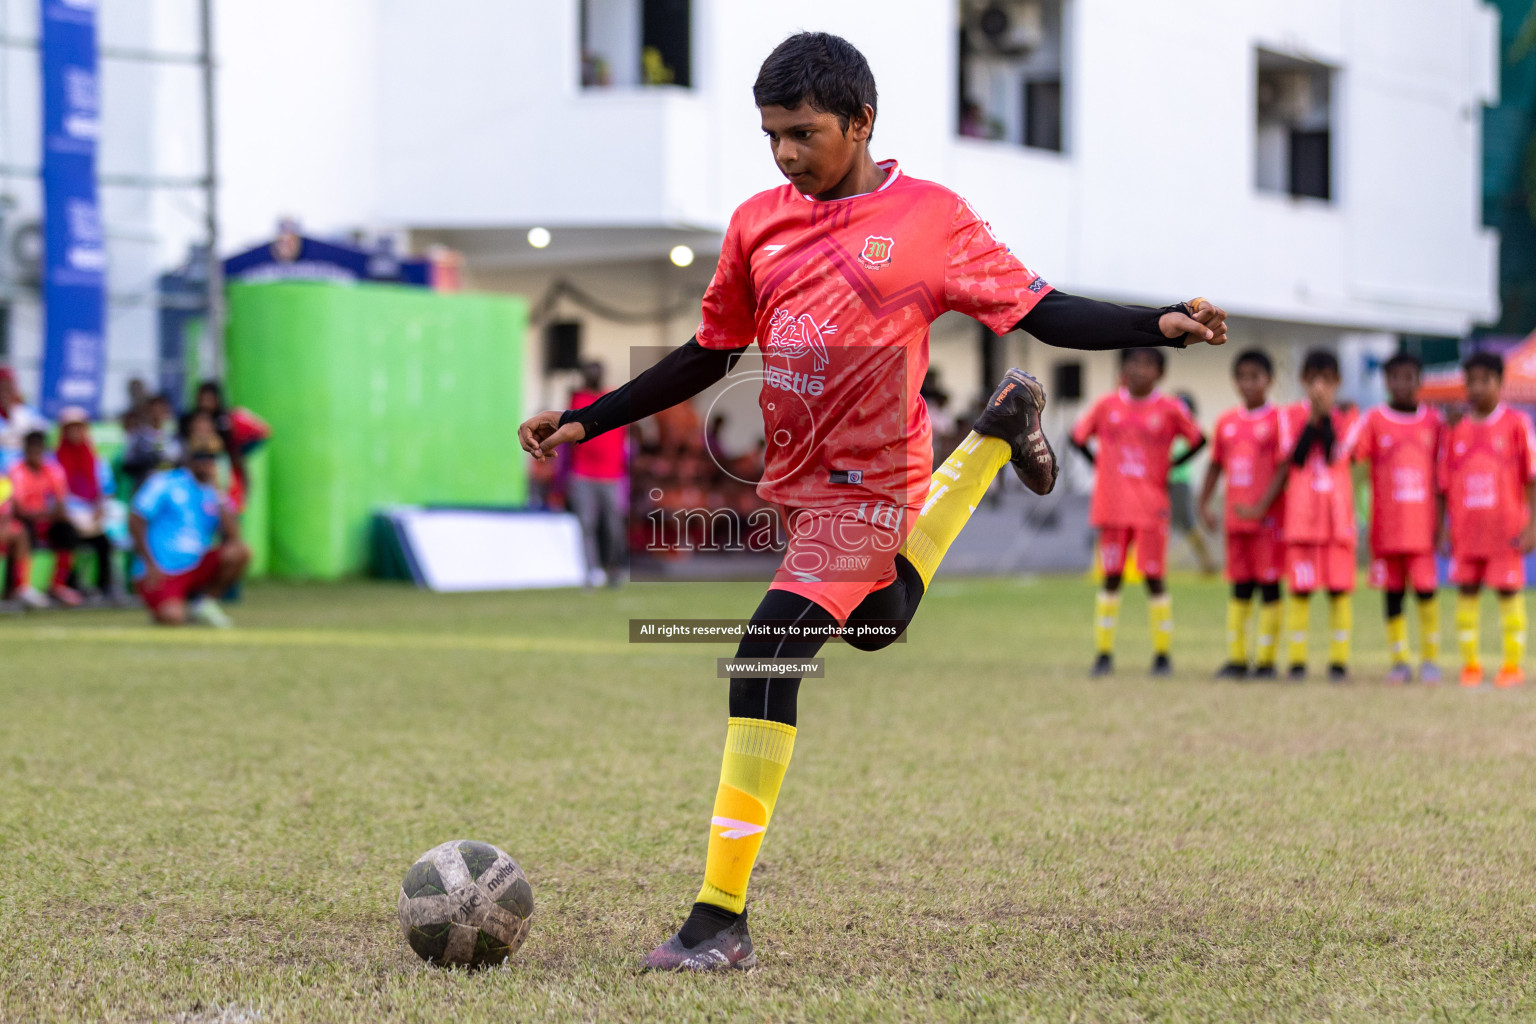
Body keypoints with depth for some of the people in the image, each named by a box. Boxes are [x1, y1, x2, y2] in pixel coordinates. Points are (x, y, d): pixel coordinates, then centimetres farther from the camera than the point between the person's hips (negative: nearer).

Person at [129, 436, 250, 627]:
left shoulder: (213, 495, 11)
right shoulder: (164, 483, -3)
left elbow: (232, 536, -1)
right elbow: (135, 521, -6)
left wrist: (221, 502, -10)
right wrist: (150, 566, -12)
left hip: (196, 567, 5)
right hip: (160, 572, -5)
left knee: (239, 552, -19)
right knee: (172, 618, -33)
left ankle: (201, 603, 0)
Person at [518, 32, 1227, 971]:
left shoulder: (931, 218, -6)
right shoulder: (759, 223, 8)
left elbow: (1042, 312, -4)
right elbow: (708, 357, 17)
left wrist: (1161, 326, -18)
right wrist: (585, 421, 14)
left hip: (871, 482, -7)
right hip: (796, 480, 7)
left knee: (767, 655, -22)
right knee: (874, 624, 30)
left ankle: (723, 919, -17)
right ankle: (996, 437, 55)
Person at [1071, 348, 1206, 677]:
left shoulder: (1170, 409, -2)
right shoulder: (1107, 406, 4)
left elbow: (1198, 440, 6)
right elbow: (1078, 436, 15)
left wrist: (1169, 467, 1)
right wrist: (1099, 465, 5)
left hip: (1151, 507, -2)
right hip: (1112, 506, 2)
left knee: (1154, 576, -2)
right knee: (1111, 576, 3)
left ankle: (1163, 653, 5)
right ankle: (1103, 653, 7)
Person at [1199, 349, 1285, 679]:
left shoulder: (1277, 420, -4)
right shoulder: (1226, 422, 11)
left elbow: (1283, 467, -8)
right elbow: (1216, 465, 18)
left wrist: (1264, 506, -16)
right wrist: (1204, 504, 9)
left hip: (1267, 516, -5)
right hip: (1235, 516, 5)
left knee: (1269, 585, -2)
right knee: (1240, 588, 8)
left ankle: (1266, 659, 1)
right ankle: (1236, 658, 12)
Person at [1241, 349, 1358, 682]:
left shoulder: (1345, 417, 7)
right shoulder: (1290, 415, 7)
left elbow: (1335, 455, -11)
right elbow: (1292, 461, 1)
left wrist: (1325, 414, -13)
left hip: (1338, 514, 0)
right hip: (1300, 514, 0)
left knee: (1339, 588, -2)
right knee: (1299, 588, -2)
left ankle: (1339, 660, 3)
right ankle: (1296, 660, 3)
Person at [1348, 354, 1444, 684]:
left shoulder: (1433, 421, 6)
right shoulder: (1373, 420, 2)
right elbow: (1349, 455, -7)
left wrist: (1440, 520, 5)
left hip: (1422, 523, 0)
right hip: (1386, 526, 0)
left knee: (1425, 589, -6)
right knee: (1393, 594, 4)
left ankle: (1430, 658, 7)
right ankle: (1399, 661, 12)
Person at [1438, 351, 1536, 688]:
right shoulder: (1456, 428, 7)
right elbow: (1444, 483, 10)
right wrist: (1442, 529, 6)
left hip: (1506, 529, -3)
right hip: (1465, 530, 3)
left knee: (1509, 592, 0)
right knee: (1466, 592, 4)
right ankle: (1470, 664, 11)